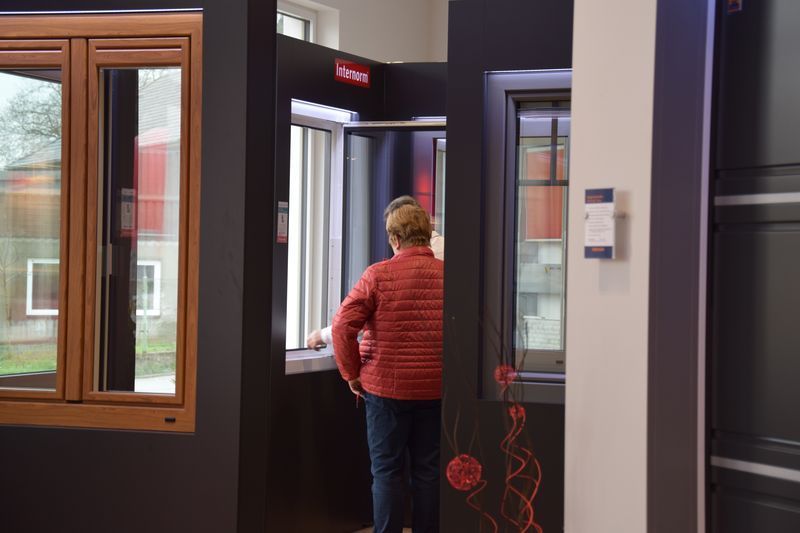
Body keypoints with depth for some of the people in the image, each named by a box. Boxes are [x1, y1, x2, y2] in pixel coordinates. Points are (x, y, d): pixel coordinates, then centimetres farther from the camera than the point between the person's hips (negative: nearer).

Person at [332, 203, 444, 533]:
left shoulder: (378, 274, -8)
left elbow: (343, 325, -12)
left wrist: (352, 374, -2)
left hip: (386, 387, -2)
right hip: (435, 390, 3)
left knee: (387, 471, 7)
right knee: (428, 471, 11)